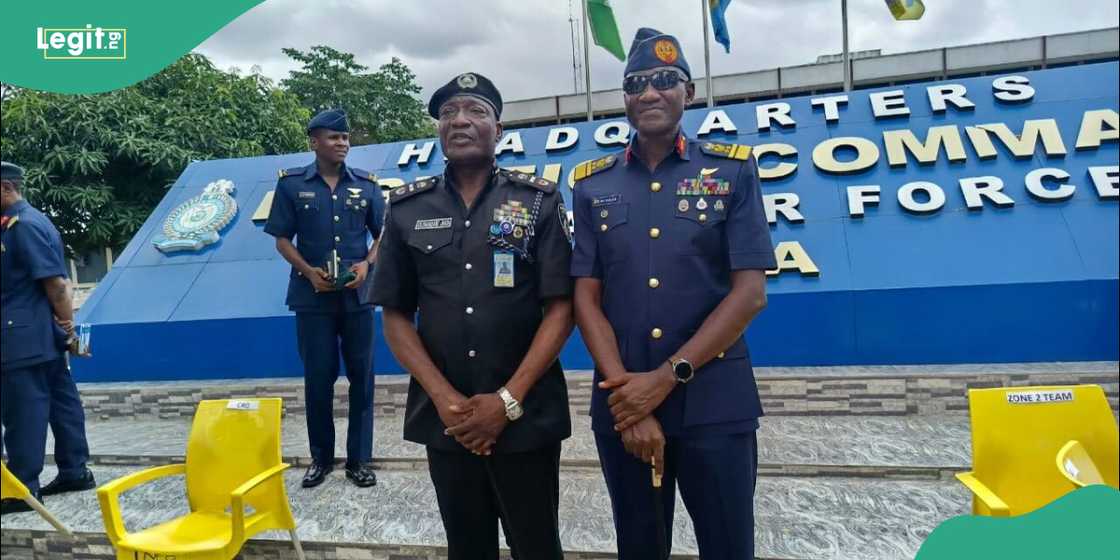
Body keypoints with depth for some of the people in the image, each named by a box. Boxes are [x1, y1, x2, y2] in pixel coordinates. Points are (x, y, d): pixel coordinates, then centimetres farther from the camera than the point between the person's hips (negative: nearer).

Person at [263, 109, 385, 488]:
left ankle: (359, 459, 17)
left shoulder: (366, 184, 4)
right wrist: (309, 271, -13)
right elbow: (282, 239, 2)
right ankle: (321, 457, 23)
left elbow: (383, 235, 7)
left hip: (358, 296, 1)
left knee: (361, 376, 5)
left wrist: (366, 263, -11)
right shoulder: (291, 184, 1)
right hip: (312, 297, -1)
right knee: (318, 378, 7)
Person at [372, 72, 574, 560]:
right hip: (444, 418, 2)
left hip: (527, 415, -2)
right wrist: (444, 398, -9)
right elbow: (395, 316, 3)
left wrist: (508, 400, -14)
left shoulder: (539, 201, -1)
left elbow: (561, 308, -6)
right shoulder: (407, 209, 4)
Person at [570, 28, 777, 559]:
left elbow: (750, 293, -6)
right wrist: (626, 392, -11)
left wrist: (667, 376, -13)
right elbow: (586, 298, 1)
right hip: (622, 404, 2)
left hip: (714, 403, -1)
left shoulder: (732, 170, 1)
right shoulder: (593, 185, 6)